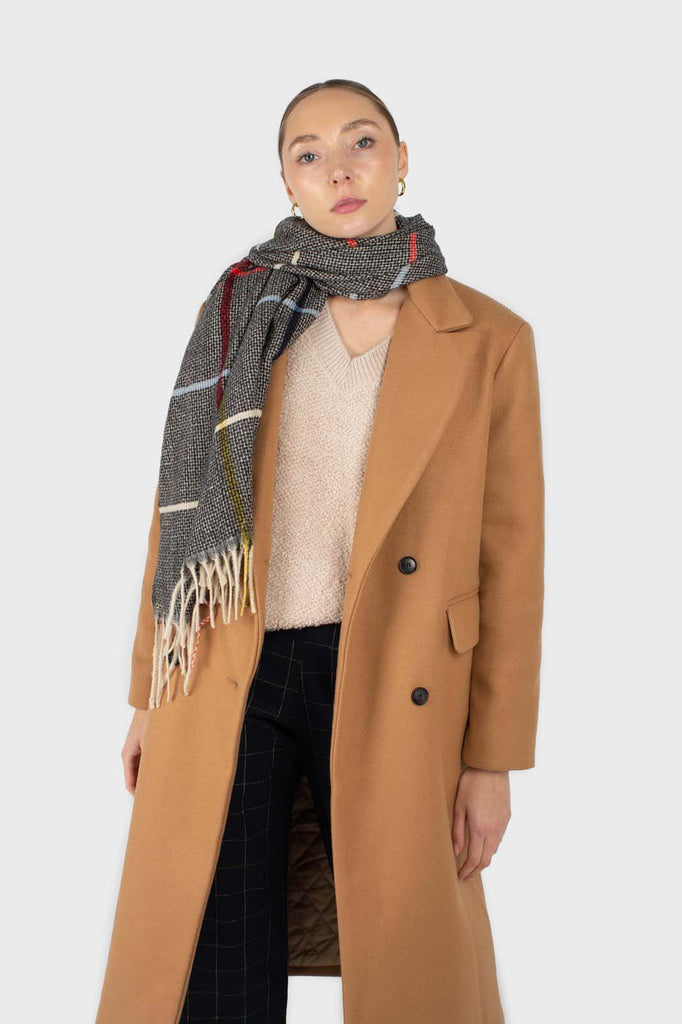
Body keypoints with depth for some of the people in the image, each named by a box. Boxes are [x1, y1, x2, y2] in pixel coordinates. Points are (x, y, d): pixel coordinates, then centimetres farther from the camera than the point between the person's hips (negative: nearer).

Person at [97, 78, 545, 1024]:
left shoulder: (490, 337, 3)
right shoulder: (240, 309, 8)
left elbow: (509, 555, 2)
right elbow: (184, 504, 10)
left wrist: (494, 756, -1)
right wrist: (151, 692, 8)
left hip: (393, 689, -1)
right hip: (228, 680, 1)